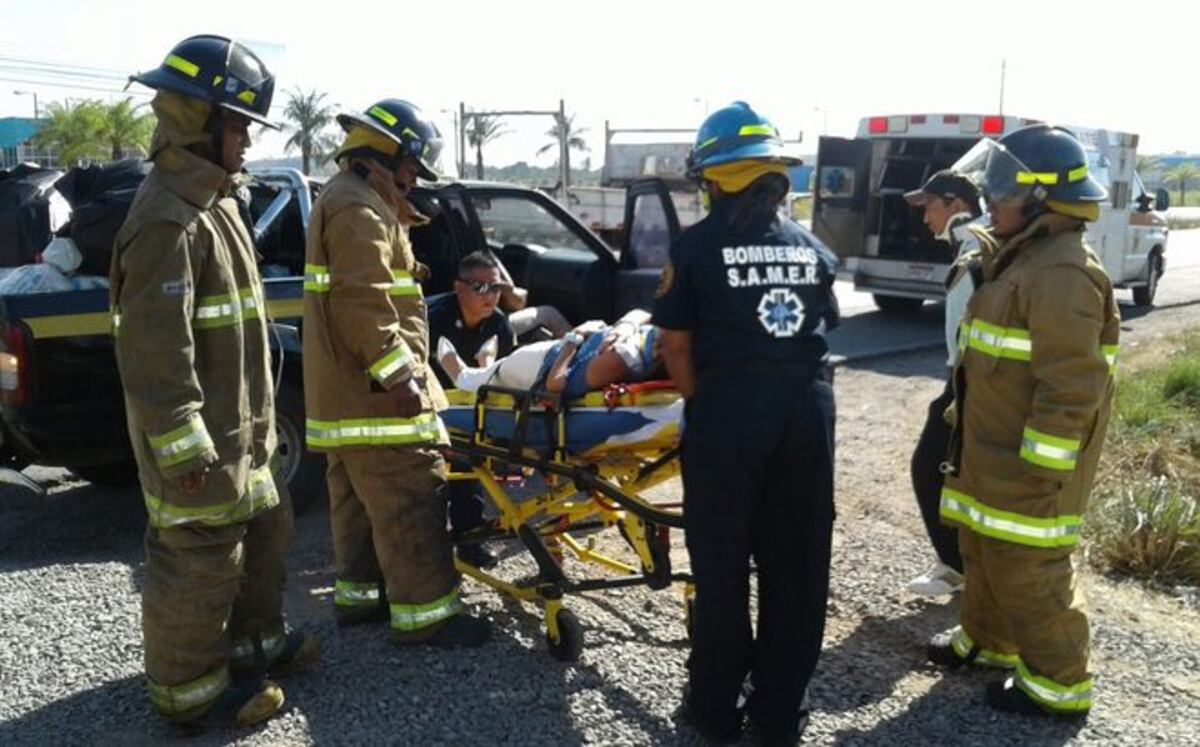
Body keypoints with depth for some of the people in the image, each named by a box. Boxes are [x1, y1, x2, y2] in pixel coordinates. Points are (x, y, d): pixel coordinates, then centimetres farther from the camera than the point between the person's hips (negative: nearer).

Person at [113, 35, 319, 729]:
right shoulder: (168, 219, -21)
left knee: (265, 527, 21)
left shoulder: (213, 202, 13)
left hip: (237, 425, 11)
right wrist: (183, 444, -23)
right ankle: (190, 688, 19)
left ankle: (254, 638, 39)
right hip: (195, 436, -10)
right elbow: (157, 347, -24)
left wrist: (255, 414, 23)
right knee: (201, 557, 2)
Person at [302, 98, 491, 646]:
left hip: (346, 390, 11)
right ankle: (425, 612, 0)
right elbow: (363, 302, -25)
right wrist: (399, 374, -25)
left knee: (359, 497, 18)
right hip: (376, 392, -11)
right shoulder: (359, 209, -15)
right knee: (411, 500, -7)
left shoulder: (346, 200, 21)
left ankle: (358, 592, 28)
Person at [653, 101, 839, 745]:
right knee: (797, 562, 12)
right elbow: (824, 328, 10)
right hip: (809, 406, 4)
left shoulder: (696, 246, -2)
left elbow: (676, 344, -2)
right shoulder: (812, 247, 11)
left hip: (730, 407, -4)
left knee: (722, 560, 9)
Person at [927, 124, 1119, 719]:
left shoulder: (1062, 273, -22)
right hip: (993, 453, 10)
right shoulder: (1021, 258, 13)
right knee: (983, 548, 22)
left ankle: (1058, 683, 18)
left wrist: (1041, 469, -23)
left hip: (1029, 461, -10)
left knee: (1026, 568, 1)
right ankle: (987, 639, 41)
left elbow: (1071, 386, -26)